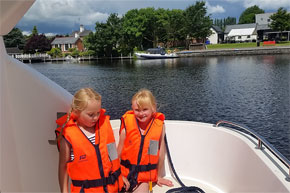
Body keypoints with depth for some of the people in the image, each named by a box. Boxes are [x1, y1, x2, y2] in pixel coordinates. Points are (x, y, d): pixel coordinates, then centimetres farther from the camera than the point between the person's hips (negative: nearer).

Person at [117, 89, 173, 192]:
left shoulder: (160, 126, -11)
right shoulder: (127, 126, -12)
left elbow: (161, 152, -2)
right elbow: (118, 152, -6)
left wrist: (158, 176, 7)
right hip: (126, 171, 1)